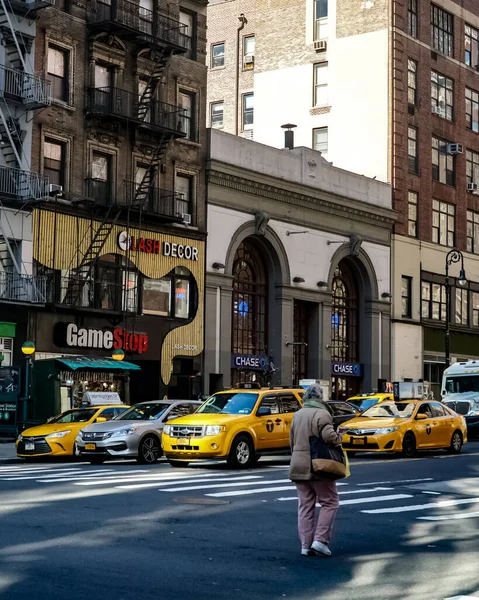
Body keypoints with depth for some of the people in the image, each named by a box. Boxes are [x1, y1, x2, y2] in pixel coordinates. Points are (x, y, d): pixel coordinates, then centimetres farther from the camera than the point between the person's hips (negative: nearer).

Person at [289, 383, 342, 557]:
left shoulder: (297, 414, 13)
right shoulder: (321, 414, -10)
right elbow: (328, 435, -24)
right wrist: (338, 439, -4)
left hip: (298, 465, 7)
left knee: (305, 506, 9)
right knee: (330, 503, 3)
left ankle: (306, 545, 6)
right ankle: (320, 540, -6)